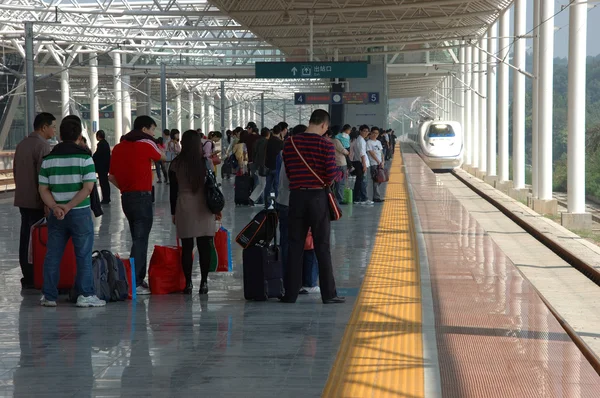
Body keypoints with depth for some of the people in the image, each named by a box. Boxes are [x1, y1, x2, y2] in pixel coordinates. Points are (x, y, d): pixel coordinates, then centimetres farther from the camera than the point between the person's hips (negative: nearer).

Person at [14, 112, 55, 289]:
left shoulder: (22, 145, 14)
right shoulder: (42, 145, -14)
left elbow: (16, 171, 20)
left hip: (23, 200, 9)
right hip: (37, 201, -9)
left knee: (26, 238, 10)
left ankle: (27, 277, 13)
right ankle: (36, 278, -5)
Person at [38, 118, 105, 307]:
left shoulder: (48, 159, 5)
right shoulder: (85, 157, -6)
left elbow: (43, 189, 1)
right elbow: (88, 188, -14)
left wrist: (55, 207, -10)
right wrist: (68, 207, -15)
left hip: (56, 215, 3)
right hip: (80, 213, -3)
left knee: (52, 255, 9)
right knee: (83, 255, 4)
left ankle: (49, 296, 12)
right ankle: (85, 295, 4)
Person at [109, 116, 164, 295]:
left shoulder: (119, 147, 12)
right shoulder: (146, 144, -7)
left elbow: (112, 176, 13)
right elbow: (162, 157, 12)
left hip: (126, 197, 7)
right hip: (142, 196, -7)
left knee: (138, 239, 16)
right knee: (141, 240, -6)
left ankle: (139, 279, 21)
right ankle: (134, 283, -10)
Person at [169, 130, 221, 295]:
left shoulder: (175, 164, 0)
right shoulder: (205, 162, -1)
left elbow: (173, 190, 4)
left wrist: (173, 212, 12)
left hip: (183, 208, 0)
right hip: (203, 208, 0)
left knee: (187, 247, 3)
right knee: (204, 247, 3)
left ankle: (188, 283, 4)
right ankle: (204, 282, 4)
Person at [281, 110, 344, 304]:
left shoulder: (290, 143, 2)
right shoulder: (326, 145, -9)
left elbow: (288, 172, 8)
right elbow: (331, 176, -13)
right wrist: (338, 172, 8)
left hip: (297, 195, 3)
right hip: (318, 196, -3)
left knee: (295, 246, 8)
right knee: (322, 247, 4)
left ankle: (290, 293, 9)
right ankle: (328, 294, 7)